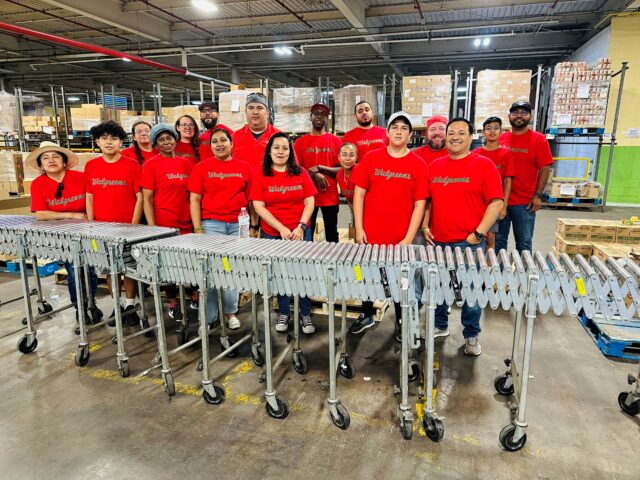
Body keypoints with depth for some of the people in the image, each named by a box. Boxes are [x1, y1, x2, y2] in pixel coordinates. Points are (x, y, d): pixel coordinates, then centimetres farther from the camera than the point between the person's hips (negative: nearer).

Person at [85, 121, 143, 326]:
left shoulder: (131, 164, -6)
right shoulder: (90, 166, 5)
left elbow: (139, 197, -6)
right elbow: (89, 198, 8)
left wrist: (134, 225, -10)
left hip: (127, 227, -3)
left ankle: (130, 305, 19)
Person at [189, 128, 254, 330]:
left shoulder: (244, 168, 6)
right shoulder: (201, 167, 3)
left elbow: (251, 199, 9)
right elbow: (194, 199, 1)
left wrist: (253, 226, 4)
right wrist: (197, 228, -6)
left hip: (238, 225, 1)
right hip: (211, 224, -1)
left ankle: (230, 312, 23)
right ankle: (208, 317, 12)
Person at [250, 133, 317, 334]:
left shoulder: (301, 173, 3)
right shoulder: (261, 176, 0)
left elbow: (309, 202, 0)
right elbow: (259, 206, -7)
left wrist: (301, 226, -13)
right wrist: (281, 228, -15)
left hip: (300, 232, 0)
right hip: (272, 234, 0)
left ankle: (306, 314, 16)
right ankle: (284, 313, 26)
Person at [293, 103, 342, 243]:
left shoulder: (335, 141, 4)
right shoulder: (300, 142, 4)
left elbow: (342, 169, -1)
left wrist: (319, 168, -13)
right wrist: (314, 175, -14)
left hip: (330, 196, 0)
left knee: (332, 234, 9)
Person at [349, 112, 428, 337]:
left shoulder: (418, 164, -2)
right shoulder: (371, 158, 1)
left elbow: (419, 204, -3)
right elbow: (359, 193, 2)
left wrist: (409, 238, -9)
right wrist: (359, 228, -3)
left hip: (401, 240, -1)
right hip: (370, 235, 1)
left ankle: (401, 322, 30)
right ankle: (367, 315, 35)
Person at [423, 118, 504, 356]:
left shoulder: (484, 165, -3)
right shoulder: (434, 166, 10)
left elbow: (496, 202, -7)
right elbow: (426, 200, 16)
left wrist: (478, 233, -13)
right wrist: (425, 226, 4)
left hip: (469, 242, -4)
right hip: (437, 241, 4)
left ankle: (471, 336, 22)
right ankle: (440, 326, 32)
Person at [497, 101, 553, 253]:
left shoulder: (538, 139, -2)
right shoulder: (500, 139, 6)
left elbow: (545, 169, -3)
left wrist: (538, 195, -9)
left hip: (525, 202, -2)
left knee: (524, 243, 8)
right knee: (498, 239, 10)